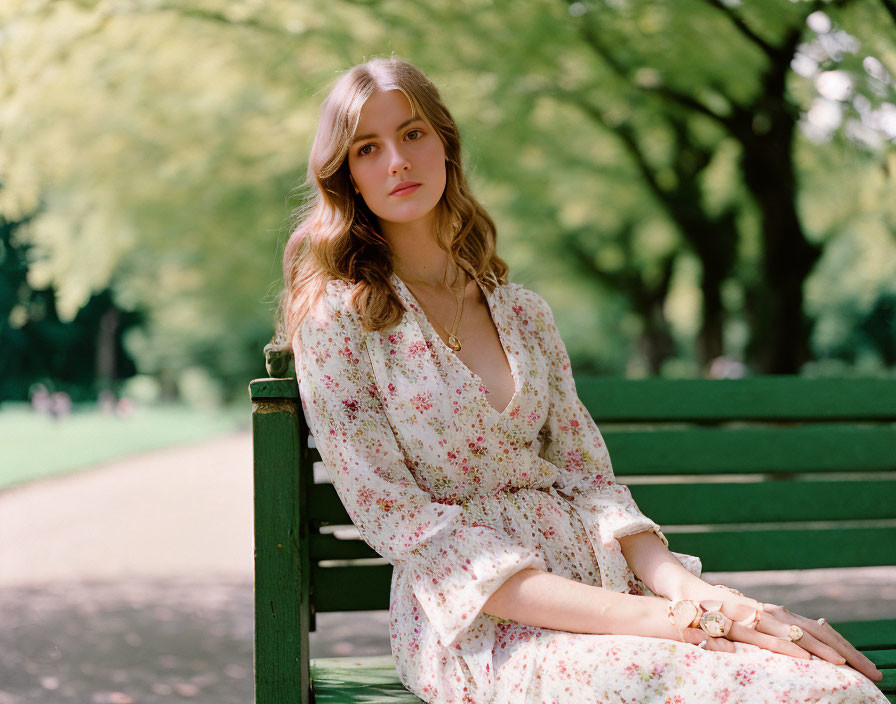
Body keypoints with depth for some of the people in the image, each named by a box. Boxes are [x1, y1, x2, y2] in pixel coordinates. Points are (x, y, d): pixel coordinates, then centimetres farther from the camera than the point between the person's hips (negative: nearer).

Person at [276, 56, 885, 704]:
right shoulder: (336, 320, -1)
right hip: (473, 625, -5)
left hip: (595, 572, 5)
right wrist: (641, 616, -18)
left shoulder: (523, 312, 15)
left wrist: (683, 587, -11)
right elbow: (402, 523, -10)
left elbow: (586, 475, 12)